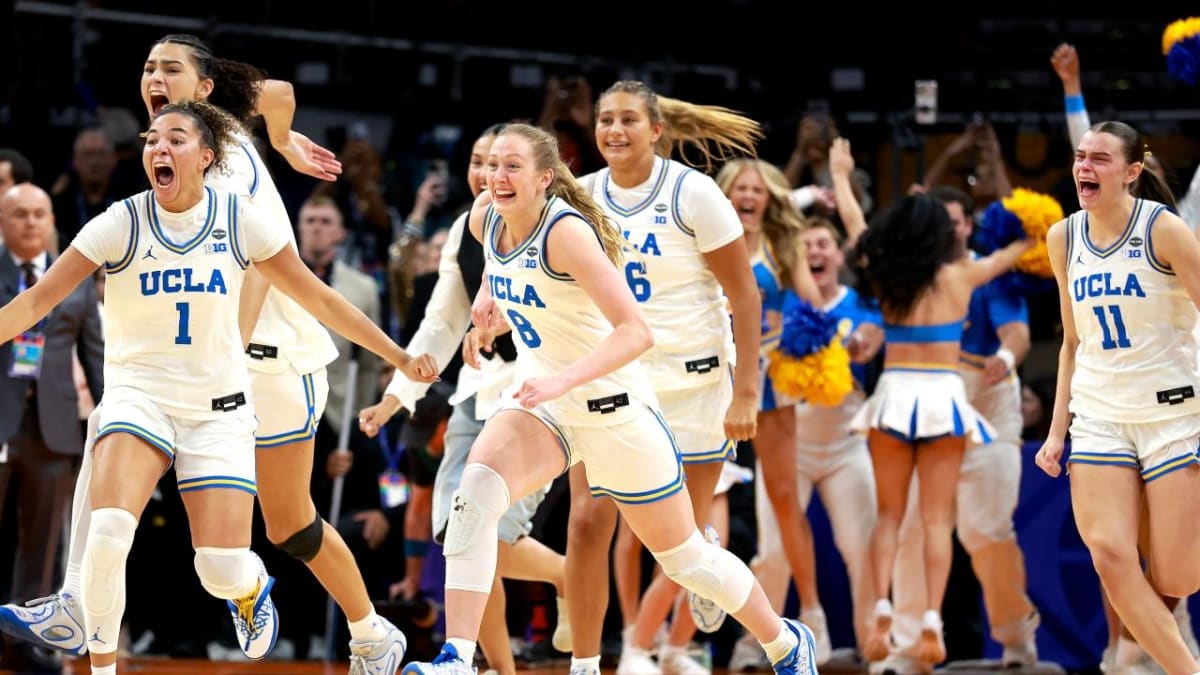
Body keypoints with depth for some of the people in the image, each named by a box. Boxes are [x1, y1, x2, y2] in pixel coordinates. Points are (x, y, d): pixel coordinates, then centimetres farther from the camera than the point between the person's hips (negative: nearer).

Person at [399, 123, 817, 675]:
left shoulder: (566, 231, -25)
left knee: (684, 557, 9)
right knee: (476, 489, -25)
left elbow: (636, 332, -31)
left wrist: (563, 380, -42)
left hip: (613, 404, -5)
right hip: (540, 397, 5)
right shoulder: (484, 220, -4)